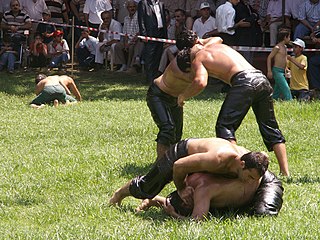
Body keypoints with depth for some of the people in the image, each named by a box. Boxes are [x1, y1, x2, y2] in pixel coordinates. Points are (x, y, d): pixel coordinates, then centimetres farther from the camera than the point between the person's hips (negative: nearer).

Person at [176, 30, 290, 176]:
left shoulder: (198, 59, 8)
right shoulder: (219, 46, 30)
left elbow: (201, 83, -9)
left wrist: (184, 96, 6)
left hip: (244, 82, -7)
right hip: (262, 79, 7)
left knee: (224, 126, -1)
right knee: (270, 128, 14)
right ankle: (285, 173, 11)